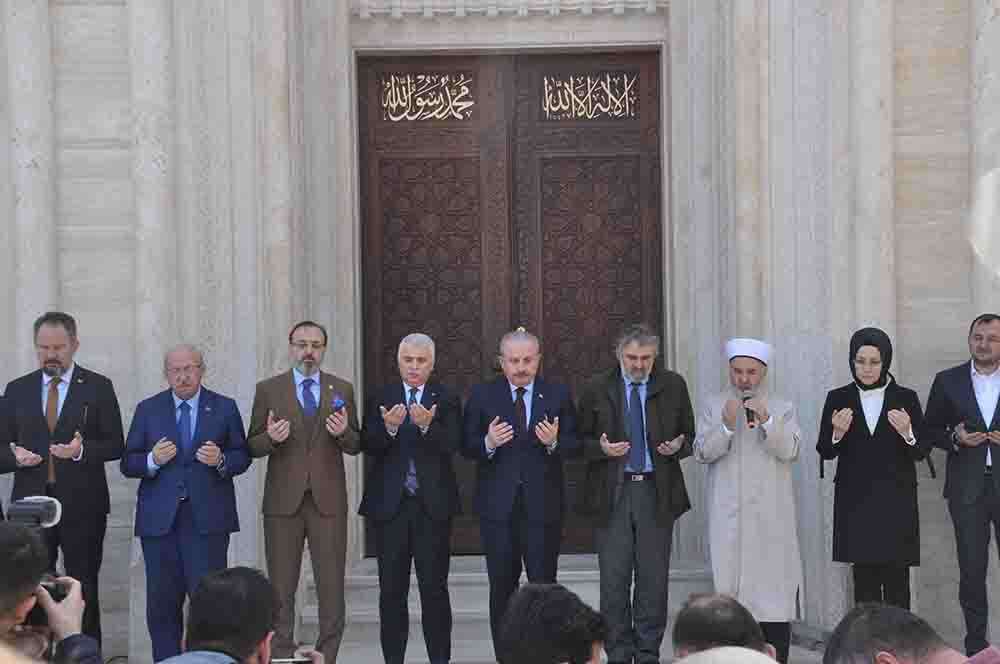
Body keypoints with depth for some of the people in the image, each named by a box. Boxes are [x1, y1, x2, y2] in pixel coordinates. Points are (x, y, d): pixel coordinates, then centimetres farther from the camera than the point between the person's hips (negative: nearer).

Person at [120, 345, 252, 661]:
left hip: (207, 518, -2)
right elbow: (128, 464, 7)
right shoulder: (148, 409, 9)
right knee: (161, 603, 5)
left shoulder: (224, 408, 7)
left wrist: (221, 460, -14)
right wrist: (152, 460, -14)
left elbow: (242, 456, 7)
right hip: (159, 519, 2)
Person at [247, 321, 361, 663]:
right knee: (281, 587, 5)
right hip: (283, 500, -1)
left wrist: (343, 433, -14)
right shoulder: (268, 389, 4)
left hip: (328, 499, 1)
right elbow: (253, 446, 4)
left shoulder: (342, 389, 8)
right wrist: (271, 438, -17)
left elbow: (356, 445, 9)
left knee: (332, 586, 2)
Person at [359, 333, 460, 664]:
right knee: (391, 590, 5)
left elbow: (451, 446, -10)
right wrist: (388, 428, -23)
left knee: (434, 587, 0)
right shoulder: (381, 399, 7)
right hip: (390, 504, 1)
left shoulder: (446, 400, 4)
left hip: (433, 505, -1)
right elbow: (368, 447, -4)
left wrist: (427, 426, -28)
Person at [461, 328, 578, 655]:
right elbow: (466, 446, 1)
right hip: (498, 505, 1)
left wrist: (555, 443, -20)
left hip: (542, 504, -1)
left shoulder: (558, 395, 4)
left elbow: (574, 444, 1)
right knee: (502, 587, 8)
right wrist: (488, 443, -20)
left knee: (544, 585, 1)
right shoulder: (482, 395, 3)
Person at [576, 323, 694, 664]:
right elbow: (580, 440, 6)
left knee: (654, 578, 4)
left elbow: (689, 435, 13)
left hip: (657, 492, 1)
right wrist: (601, 448, -14)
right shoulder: (597, 389, 3)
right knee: (614, 580, 1)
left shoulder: (673, 386, 5)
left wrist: (677, 446, -9)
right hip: (612, 493, -1)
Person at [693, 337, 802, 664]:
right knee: (728, 578, -3)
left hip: (770, 515, 0)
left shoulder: (782, 409, 10)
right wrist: (726, 426, -16)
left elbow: (789, 450, -4)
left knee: (772, 581, -5)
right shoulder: (714, 407, 11)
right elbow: (702, 452, 0)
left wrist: (767, 422, -19)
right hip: (728, 515, 1)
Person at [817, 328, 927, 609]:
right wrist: (837, 432, -19)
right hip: (855, 501, 1)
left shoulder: (906, 398, 3)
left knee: (897, 579, -3)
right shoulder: (838, 399, 4)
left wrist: (907, 433, -20)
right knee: (864, 578, 1)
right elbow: (824, 452, 1)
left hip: (896, 502, 0)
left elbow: (922, 452, 1)